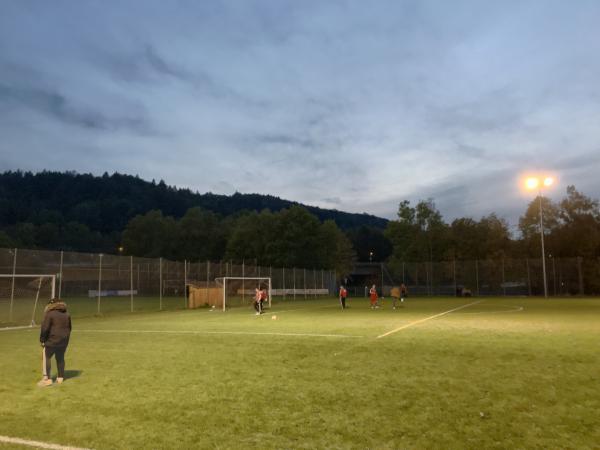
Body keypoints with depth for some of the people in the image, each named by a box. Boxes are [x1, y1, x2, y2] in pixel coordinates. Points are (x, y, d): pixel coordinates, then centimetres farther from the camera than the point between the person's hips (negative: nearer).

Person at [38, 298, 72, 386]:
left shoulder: (50, 314, -10)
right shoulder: (66, 315, 12)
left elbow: (44, 328, -14)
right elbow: (69, 328, 17)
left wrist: (42, 340, -4)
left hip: (52, 340, -6)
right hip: (64, 341, 7)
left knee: (47, 358, 3)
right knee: (60, 359, 15)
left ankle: (47, 378, 1)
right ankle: (60, 377, 20)